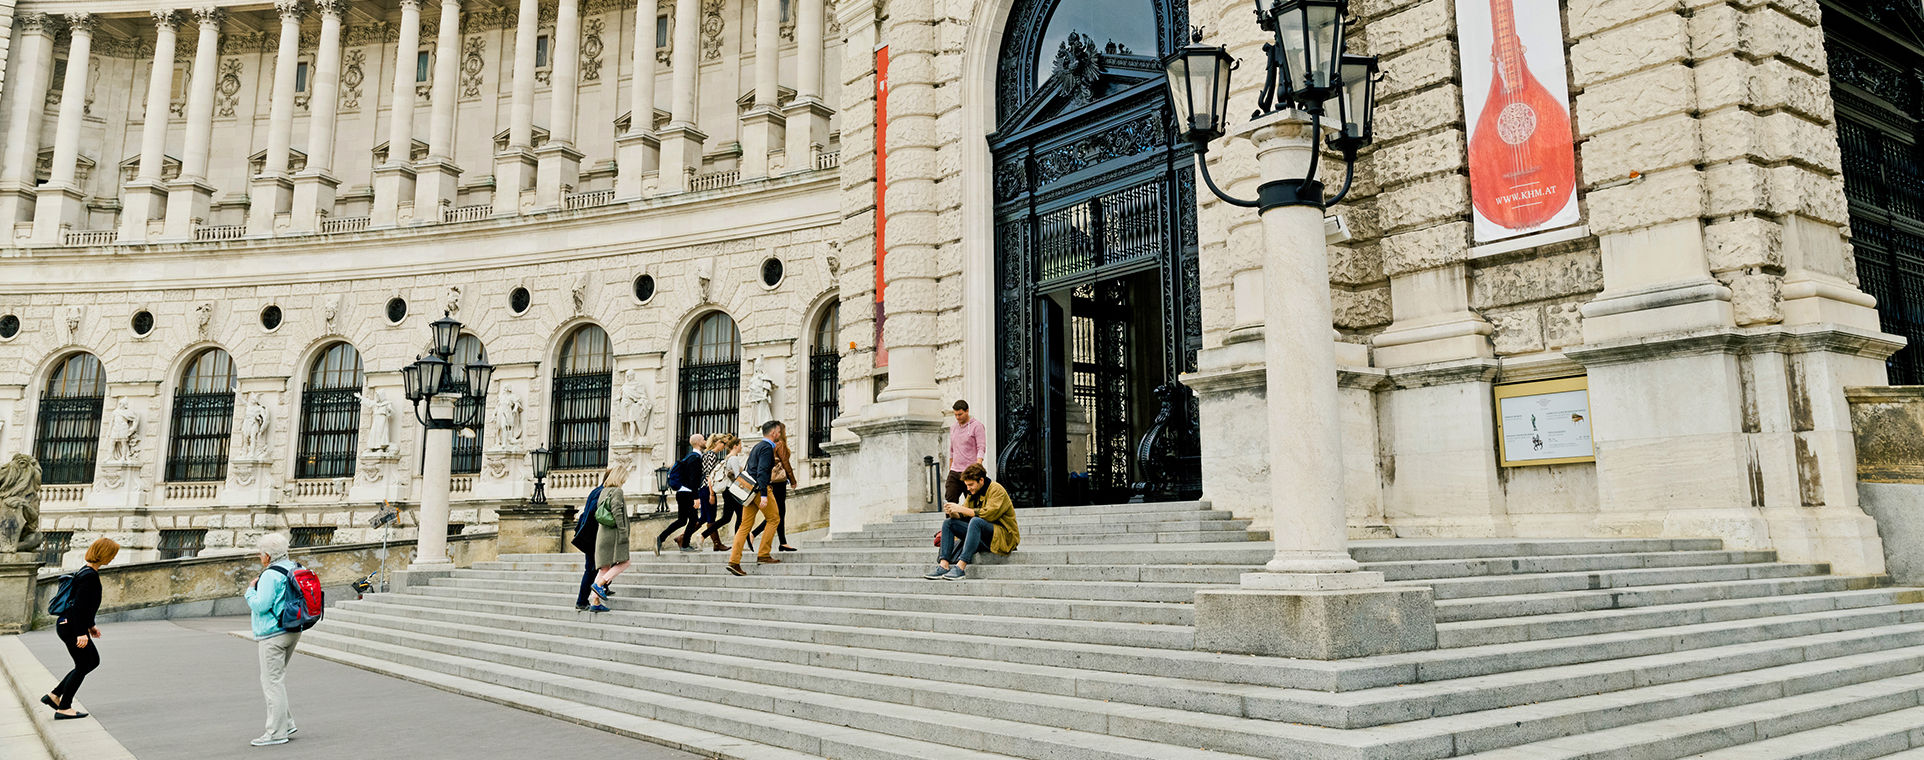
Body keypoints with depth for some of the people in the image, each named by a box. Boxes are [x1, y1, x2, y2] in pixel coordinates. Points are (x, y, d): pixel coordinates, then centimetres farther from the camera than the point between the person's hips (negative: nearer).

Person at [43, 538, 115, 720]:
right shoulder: (89, 576, -20)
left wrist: (90, 626, 25)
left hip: (67, 625, 10)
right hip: (71, 627, -10)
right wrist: (81, 633, -23)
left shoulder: (87, 573, 11)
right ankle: (63, 708, 10)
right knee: (83, 666, 1)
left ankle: (54, 695, 20)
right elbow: (78, 606, -24)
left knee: (93, 661, 17)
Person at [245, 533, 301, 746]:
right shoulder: (294, 568, 11)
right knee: (276, 679, 19)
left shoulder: (270, 575, -17)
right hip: (292, 631, 9)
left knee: (272, 681, -3)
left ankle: (276, 732, 0)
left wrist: (250, 590, -3)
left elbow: (260, 606, -20)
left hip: (273, 634, -9)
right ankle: (287, 723, 20)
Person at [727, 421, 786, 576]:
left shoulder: (758, 446, 20)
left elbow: (746, 468, 24)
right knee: (774, 519, 3)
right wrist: (763, 496, -25)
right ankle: (763, 555, 2)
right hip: (758, 488, -9)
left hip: (749, 488, 9)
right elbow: (762, 472, -20)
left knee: (745, 525, 6)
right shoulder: (767, 447, -10)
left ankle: (734, 562, 1)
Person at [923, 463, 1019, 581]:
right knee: (948, 523, -1)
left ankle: (960, 567, -41)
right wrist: (953, 513, -12)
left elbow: (989, 514, -23)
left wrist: (961, 509, -19)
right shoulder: (974, 493, 14)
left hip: (1002, 534, -8)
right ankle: (943, 566, -18)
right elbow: (963, 516, 11)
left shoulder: (996, 489, -9)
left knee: (976, 521, -35)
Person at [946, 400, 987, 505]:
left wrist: (978, 466, -25)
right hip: (954, 472, 6)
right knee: (949, 501, -6)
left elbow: (981, 448, -11)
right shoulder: (953, 428, 17)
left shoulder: (976, 425, -4)